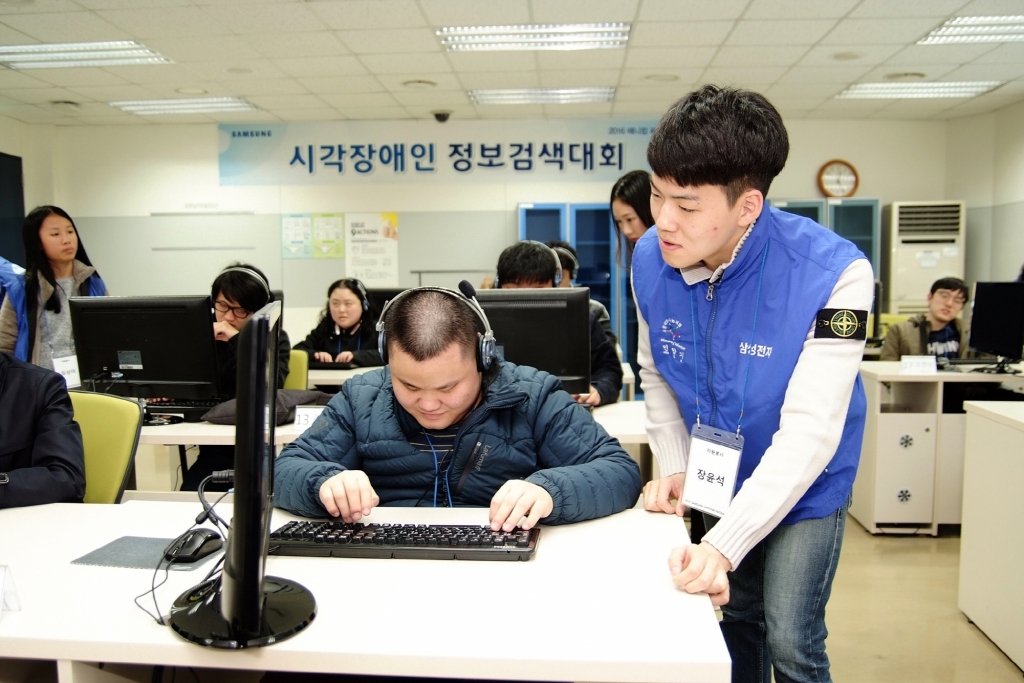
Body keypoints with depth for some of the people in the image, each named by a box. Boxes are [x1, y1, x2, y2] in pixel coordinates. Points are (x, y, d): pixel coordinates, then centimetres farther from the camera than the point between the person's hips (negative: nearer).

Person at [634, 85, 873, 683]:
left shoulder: (834, 273, -31)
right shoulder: (650, 259, -17)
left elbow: (808, 432, -33)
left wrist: (723, 546, -40)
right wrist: (675, 469, -12)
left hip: (805, 485, -3)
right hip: (721, 477, 4)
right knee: (738, 619, 18)